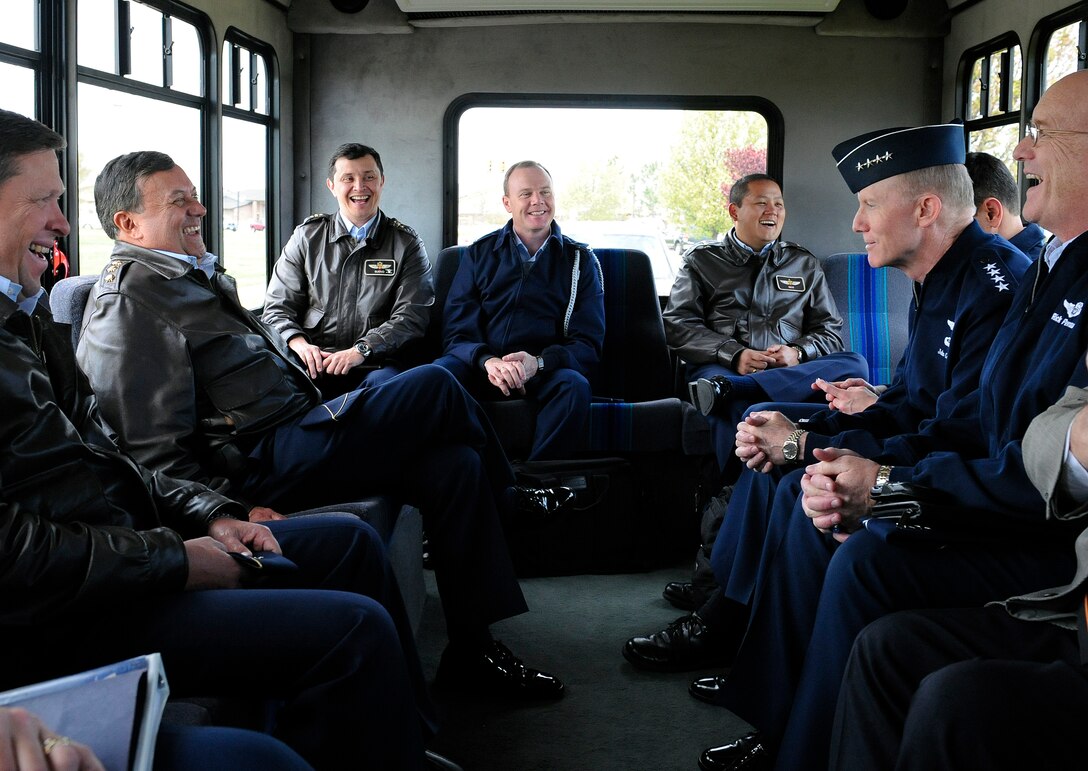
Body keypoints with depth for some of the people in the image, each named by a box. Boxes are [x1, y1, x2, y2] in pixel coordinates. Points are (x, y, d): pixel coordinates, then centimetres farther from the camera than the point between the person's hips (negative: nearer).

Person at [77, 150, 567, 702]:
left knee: (453, 462, -5)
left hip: (292, 430, 10)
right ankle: (506, 499, 18)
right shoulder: (127, 304, -11)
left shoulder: (191, 276, 22)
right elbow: (157, 454, -18)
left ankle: (471, 650, 2)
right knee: (434, 386, -14)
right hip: (260, 464, -10)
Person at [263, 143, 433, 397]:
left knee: (385, 381, -37)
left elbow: (411, 316, -1)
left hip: (375, 365, -1)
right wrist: (299, 343, -11)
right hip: (313, 366, 1)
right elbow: (277, 307, 11)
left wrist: (361, 351, -17)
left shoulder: (407, 244, 10)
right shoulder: (307, 237, 15)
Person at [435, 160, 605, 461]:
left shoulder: (580, 260, 11)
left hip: (547, 370, 0)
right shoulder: (480, 254, 14)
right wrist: (487, 361, -19)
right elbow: (457, 329, 5)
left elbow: (588, 344, 3)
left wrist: (539, 362, -19)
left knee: (575, 386, -35)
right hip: (481, 365, 1)